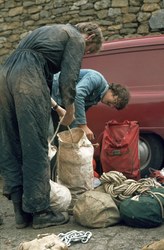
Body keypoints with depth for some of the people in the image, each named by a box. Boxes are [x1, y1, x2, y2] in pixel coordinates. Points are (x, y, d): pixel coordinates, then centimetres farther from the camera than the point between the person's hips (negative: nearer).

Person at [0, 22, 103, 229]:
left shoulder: (54, 31, 35)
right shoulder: (76, 38, 10)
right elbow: (68, 78, -2)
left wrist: (55, 107, 35)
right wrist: (70, 112, 11)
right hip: (28, 77, -8)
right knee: (36, 148, -4)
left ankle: (21, 212, 13)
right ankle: (40, 212, 3)